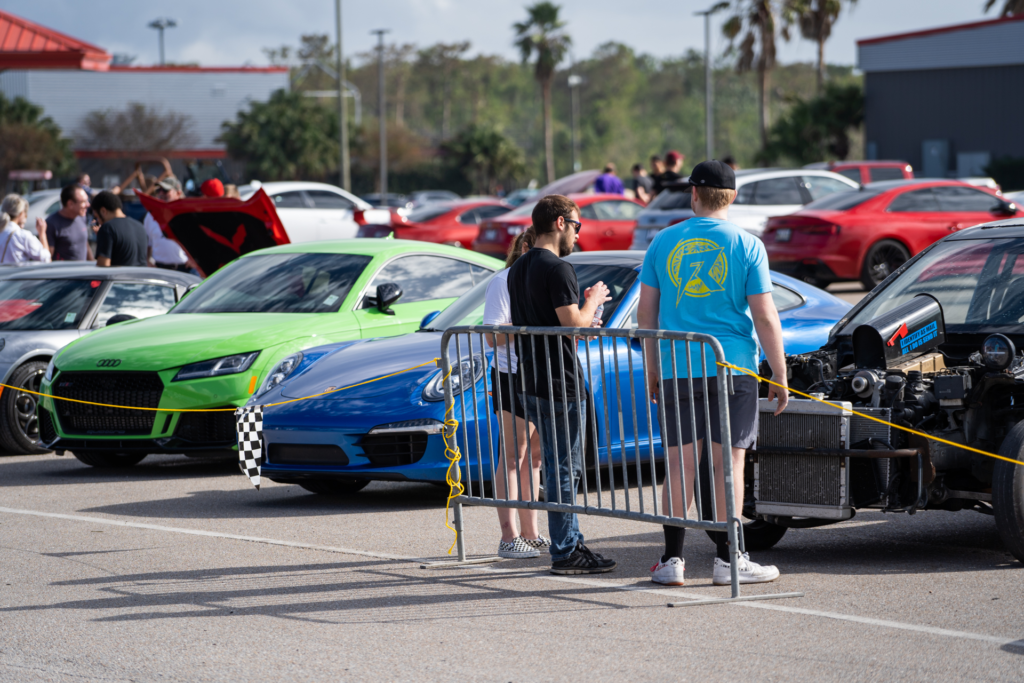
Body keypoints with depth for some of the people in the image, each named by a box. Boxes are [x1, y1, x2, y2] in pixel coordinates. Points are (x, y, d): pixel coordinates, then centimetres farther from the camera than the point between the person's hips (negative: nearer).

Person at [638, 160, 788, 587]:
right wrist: (780, 377, 0)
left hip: (677, 370, 2)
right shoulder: (746, 246, -3)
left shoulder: (663, 243, 5)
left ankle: (672, 559, 7)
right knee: (728, 462, 1)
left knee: (679, 463, 6)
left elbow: (646, 313, 8)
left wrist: (652, 368, 18)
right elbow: (766, 318, -6)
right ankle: (727, 560, 2)